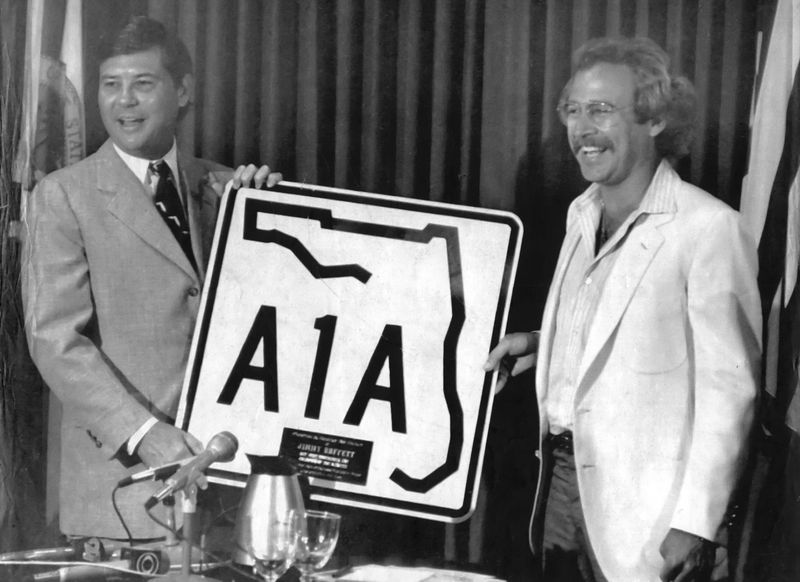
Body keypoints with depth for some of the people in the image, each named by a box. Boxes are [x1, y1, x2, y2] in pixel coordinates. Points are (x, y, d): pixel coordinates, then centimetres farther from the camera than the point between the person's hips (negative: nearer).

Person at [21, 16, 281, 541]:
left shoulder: (224, 189, 12)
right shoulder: (63, 197, 0)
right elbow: (55, 338, -8)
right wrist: (144, 432, -19)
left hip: (228, 463, 3)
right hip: (124, 470, -3)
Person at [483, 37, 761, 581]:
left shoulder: (709, 227, -14)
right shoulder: (582, 213, 11)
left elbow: (729, 388, -16)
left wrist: (695, 524, -19)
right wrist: (543, 344, 5)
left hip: (644, 503, -7)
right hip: (563, 476, 7)